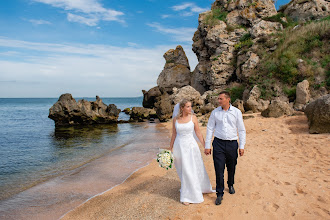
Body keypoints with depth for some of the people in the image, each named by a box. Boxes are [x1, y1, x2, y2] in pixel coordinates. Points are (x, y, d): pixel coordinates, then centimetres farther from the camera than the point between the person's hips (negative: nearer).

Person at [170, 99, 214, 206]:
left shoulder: (193, 118, -3)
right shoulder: (175, 119, -1)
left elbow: (198, 133, 2)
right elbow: (173, 135, 7)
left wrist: (205, 146, 2)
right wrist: (170, 149, 10)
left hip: (191, 146, -1)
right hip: (179, 146, 1)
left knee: (193, 169, 5)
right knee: (184, 171, 8)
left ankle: (188, 195, 25)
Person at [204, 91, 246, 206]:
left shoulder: (236, 112, 0)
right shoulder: (215, 112, 1)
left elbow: (241, 130, 5)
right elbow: (210, 129, 4)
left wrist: (241, 146, 2)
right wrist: (207, 146, 1)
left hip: (232, 144, 1)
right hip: (218, 143, -1)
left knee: (231, 168, 15)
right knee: (219, 169, -3)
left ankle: (231, 185, 43)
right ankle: (219, 194, 9)